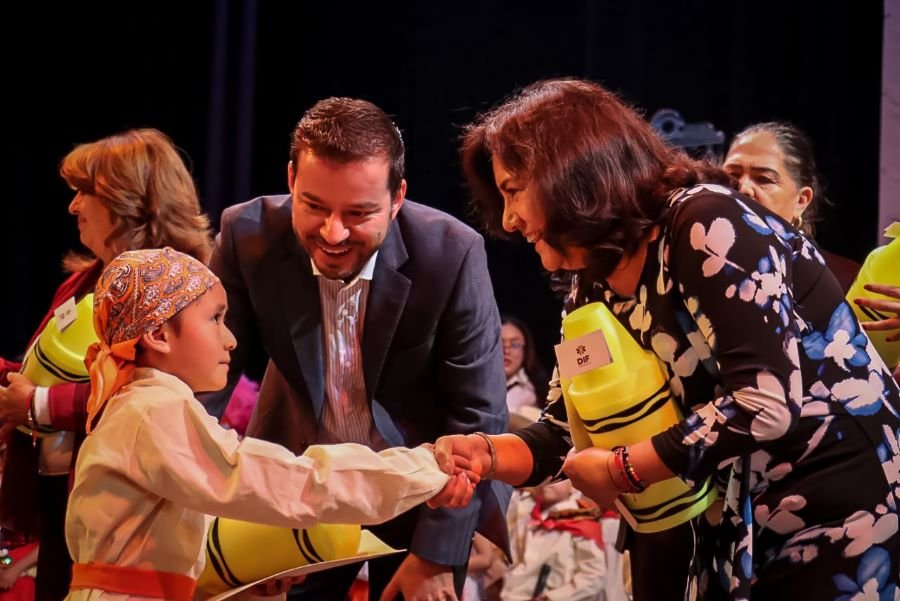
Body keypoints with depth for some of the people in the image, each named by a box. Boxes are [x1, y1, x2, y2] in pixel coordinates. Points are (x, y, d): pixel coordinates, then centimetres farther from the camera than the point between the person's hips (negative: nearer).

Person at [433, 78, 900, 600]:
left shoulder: (704, 225, -18)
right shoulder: (597, 289, 5)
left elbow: (771, 404, -27)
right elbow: (566, 434, 10)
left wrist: (622, 472, -18)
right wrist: (487, 453, -10)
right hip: (740, 538, 7)